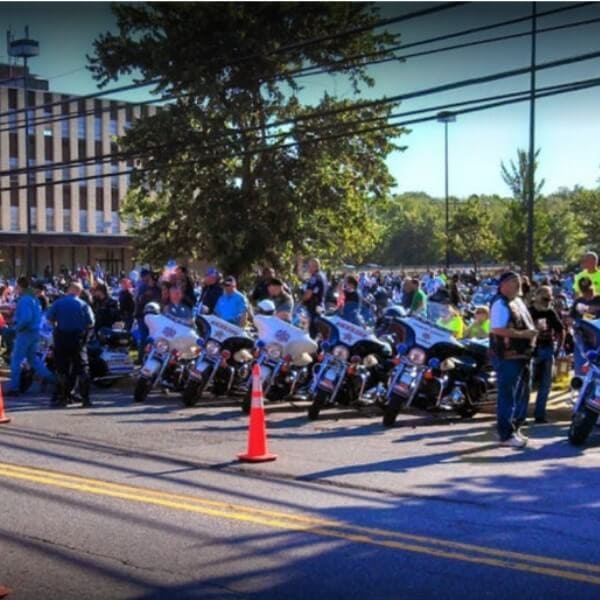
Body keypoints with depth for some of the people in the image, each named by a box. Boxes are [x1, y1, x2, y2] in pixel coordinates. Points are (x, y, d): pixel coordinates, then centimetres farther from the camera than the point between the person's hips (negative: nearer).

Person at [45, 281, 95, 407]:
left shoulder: (58, 303, -2)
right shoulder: (83, 305, -4)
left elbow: (49, 318, -3)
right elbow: (91, 323, -5)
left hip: (61, 336, 1)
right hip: (78, 337, -1)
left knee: (62, 368, 8)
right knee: (82, 368, 4)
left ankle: (61, 398, 9)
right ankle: (85, 398, -1)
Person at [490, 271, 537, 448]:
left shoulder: (518, 301, 17)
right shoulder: (500, 303, -15)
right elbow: (497, 329, -26)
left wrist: (531, 331, 9)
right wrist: (522, 334, -23)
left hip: (522, 355, 10)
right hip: (507, 356, -10)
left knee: (522, 394, 15)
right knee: (507, 395, -5)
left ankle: (515, 428, 27)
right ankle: (506, 434, 1)